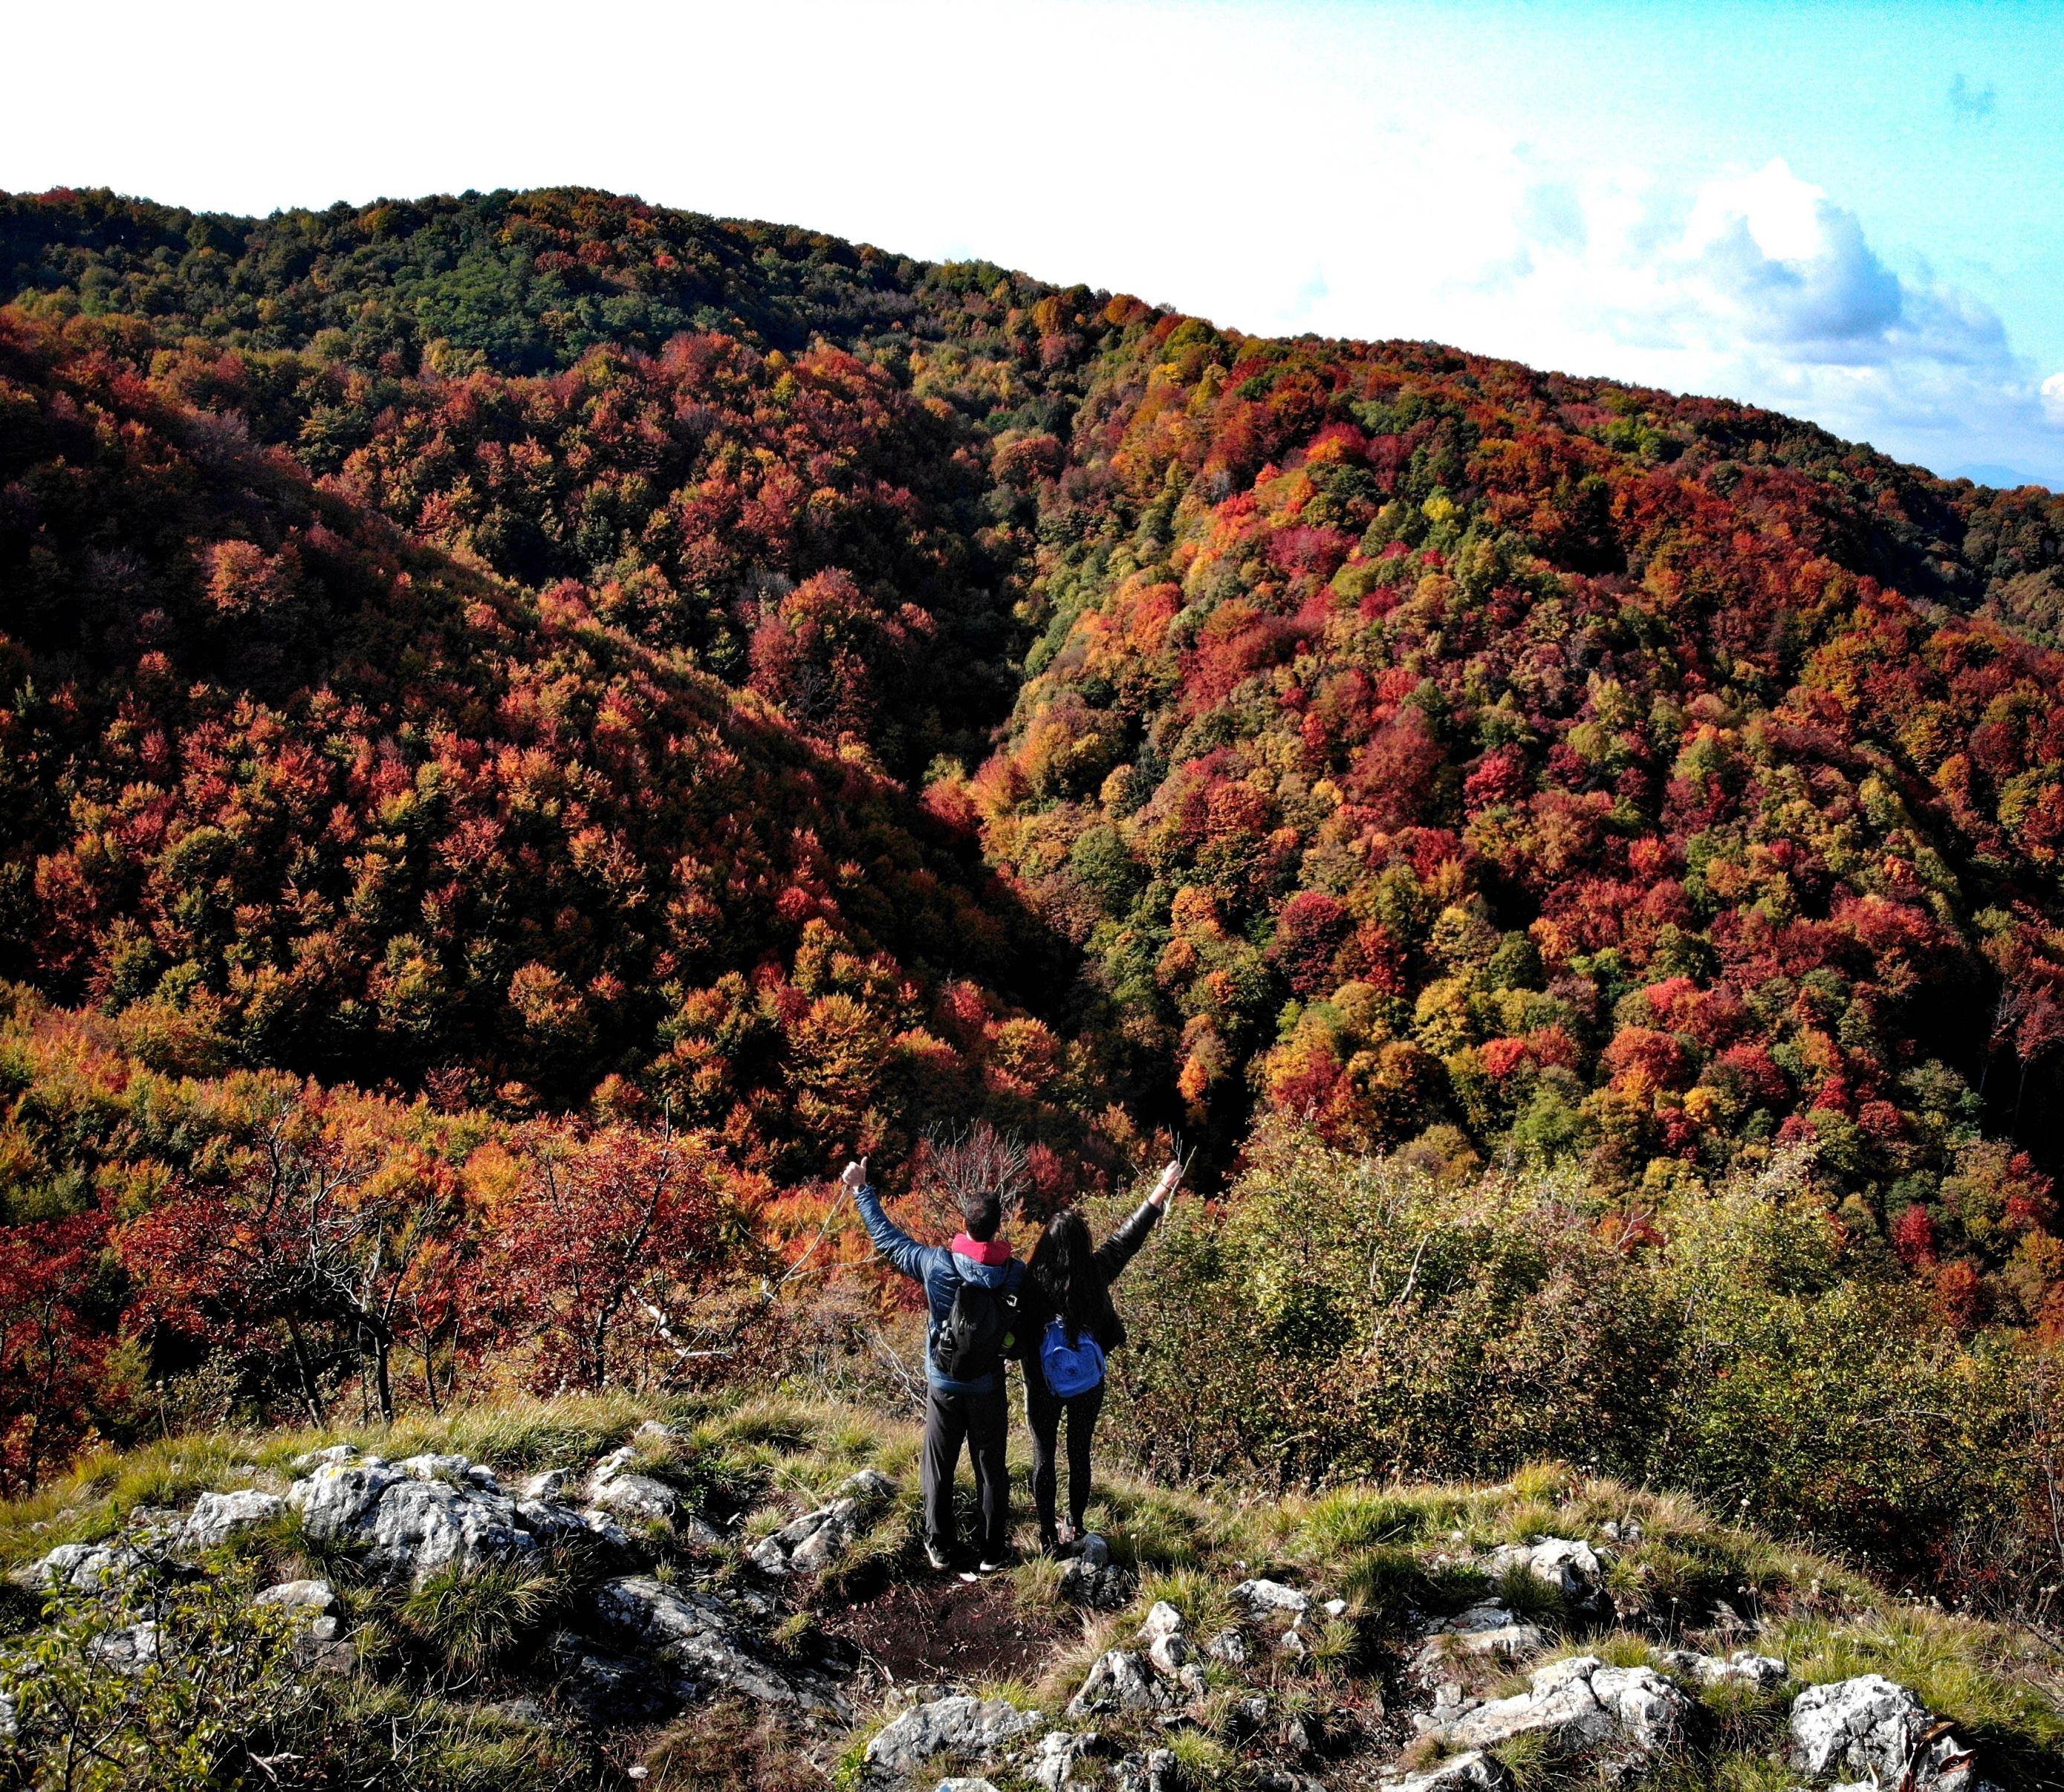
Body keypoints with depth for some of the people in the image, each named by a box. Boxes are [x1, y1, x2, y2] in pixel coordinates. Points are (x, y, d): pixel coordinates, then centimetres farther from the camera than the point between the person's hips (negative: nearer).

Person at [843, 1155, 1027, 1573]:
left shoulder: (937, 1264, -18)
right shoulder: (1015, 1274, -16)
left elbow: (887, 1238, -6)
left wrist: (861, 1189, 4)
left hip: (943, 1386, 0)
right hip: (989, 1390, 0)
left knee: (939, 1469, 16)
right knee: (991, 1470, 14)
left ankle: (940, 1549, 24)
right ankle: (992, 1552, 22)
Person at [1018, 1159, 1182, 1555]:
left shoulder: (1032, 1283, -21)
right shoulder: (1095, 1273, -16)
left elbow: (1020, 1334, -15)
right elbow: (1130, 1235, -6)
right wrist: (1165, 1186, 2)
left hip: (1043, 1385, -2)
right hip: (1088, 1384, 2)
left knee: (1044, 1458, 11)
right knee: (1079, 1454, 18)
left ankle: (1049, 1538, 15)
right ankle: (1075, 1528, 30)